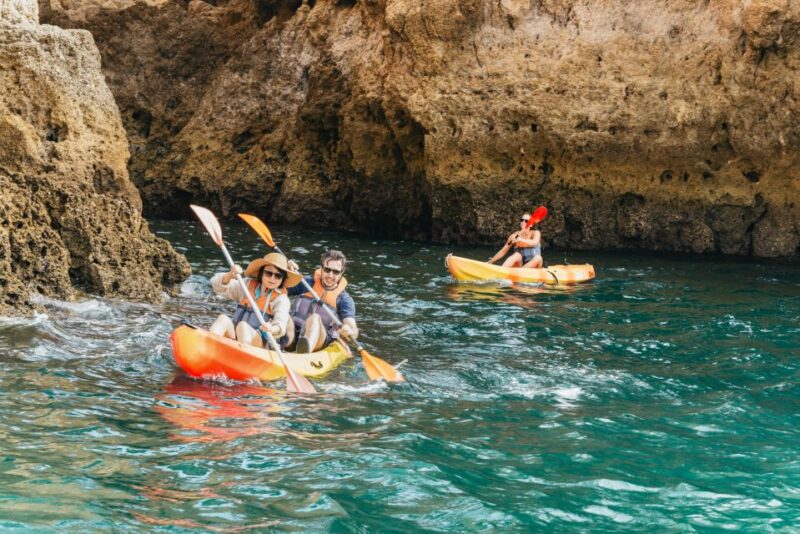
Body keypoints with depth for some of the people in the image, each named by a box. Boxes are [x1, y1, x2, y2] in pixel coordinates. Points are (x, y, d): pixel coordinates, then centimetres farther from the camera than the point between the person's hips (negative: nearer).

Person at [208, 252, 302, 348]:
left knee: (243, 325, -32)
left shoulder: (281, 299, 3)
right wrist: (230, 275, -10)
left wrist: (271, 329, -39)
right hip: (233, 336, 3)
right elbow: (219, 286, 12)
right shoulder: (247, 285, 17)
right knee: (223, 319, -26)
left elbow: (280, 327, -13)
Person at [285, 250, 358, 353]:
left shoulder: (344, 299, 6)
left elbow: (354, 332, -8)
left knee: (315, 318, -34)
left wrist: (349, 331, -32)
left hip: (321, 341, -3)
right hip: (294, 334, 3)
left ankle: (305, 350, -67)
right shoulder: (306, 283, 15)